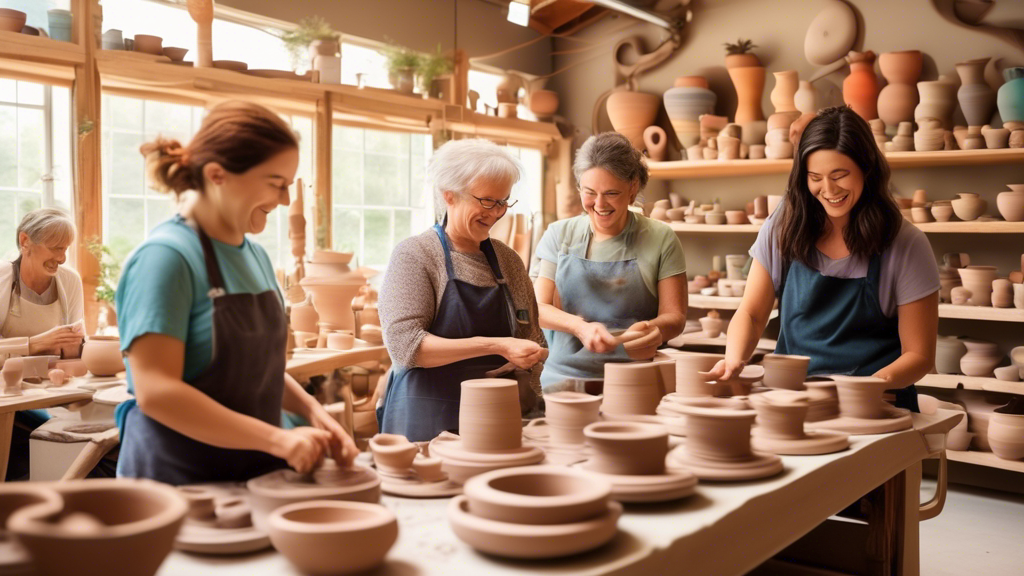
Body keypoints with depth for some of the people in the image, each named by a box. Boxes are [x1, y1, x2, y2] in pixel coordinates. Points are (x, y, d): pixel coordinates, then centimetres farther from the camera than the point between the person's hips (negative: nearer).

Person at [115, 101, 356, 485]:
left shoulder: (255, 255, 7)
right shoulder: (166, 256, -17)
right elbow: (155, 392, -23)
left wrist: (311, 410, -1)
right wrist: (277, 438, -25)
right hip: (178, 481, -7)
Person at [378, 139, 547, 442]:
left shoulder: (508, 260, 11)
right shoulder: (414, 255, -5)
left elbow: (531, 338, 17)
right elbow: (405, 345, -16)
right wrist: (495, 346, -22)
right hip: (427, 423, -5)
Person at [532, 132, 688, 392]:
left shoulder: (660, 239, 5)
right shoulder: (559, 235, 10)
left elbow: (675, 316, 4)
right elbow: (540, 308, 4)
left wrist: (653, 328, -20)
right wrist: (581, 327, -17)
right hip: (565, 377, 0)